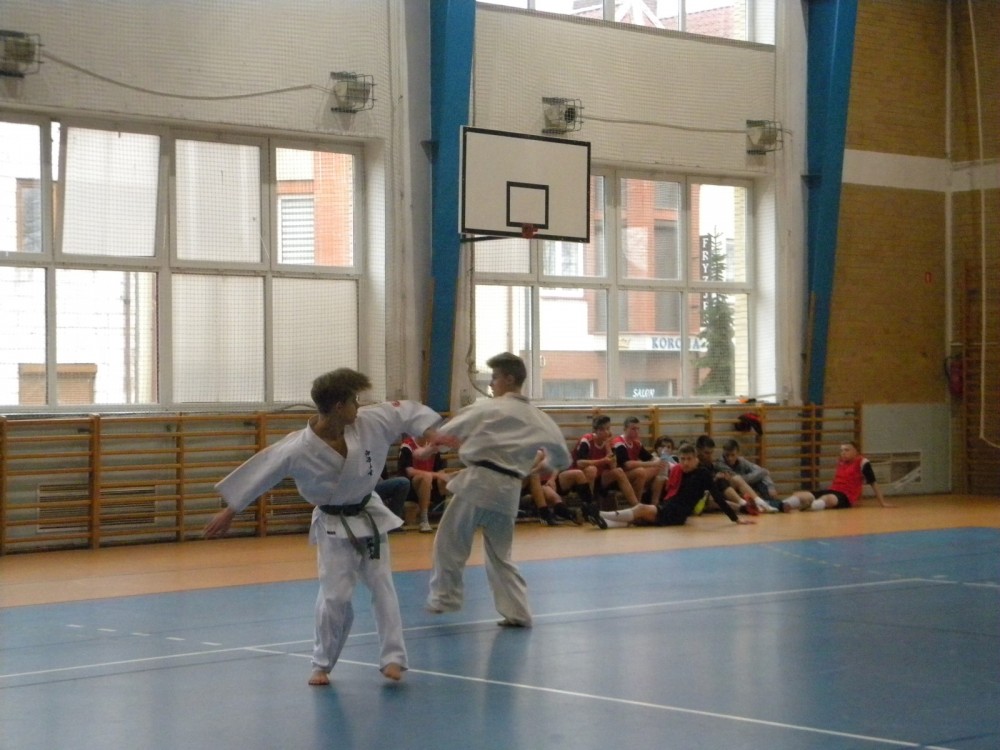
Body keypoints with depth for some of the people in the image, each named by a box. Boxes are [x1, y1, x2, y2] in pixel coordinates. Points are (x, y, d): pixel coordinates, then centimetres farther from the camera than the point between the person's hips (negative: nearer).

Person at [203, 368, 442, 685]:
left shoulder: (370, 422, -16)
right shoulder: (299, 449, -25)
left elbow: (404, 411, -2)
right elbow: (261, 471, -17)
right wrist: (230, 511, -10)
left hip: (369, 516, 4)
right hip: (334, 526, -4)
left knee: (383, 586, 2)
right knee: (335, 596, -4)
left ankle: (393, 658, 9)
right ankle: (322, 664, 15)